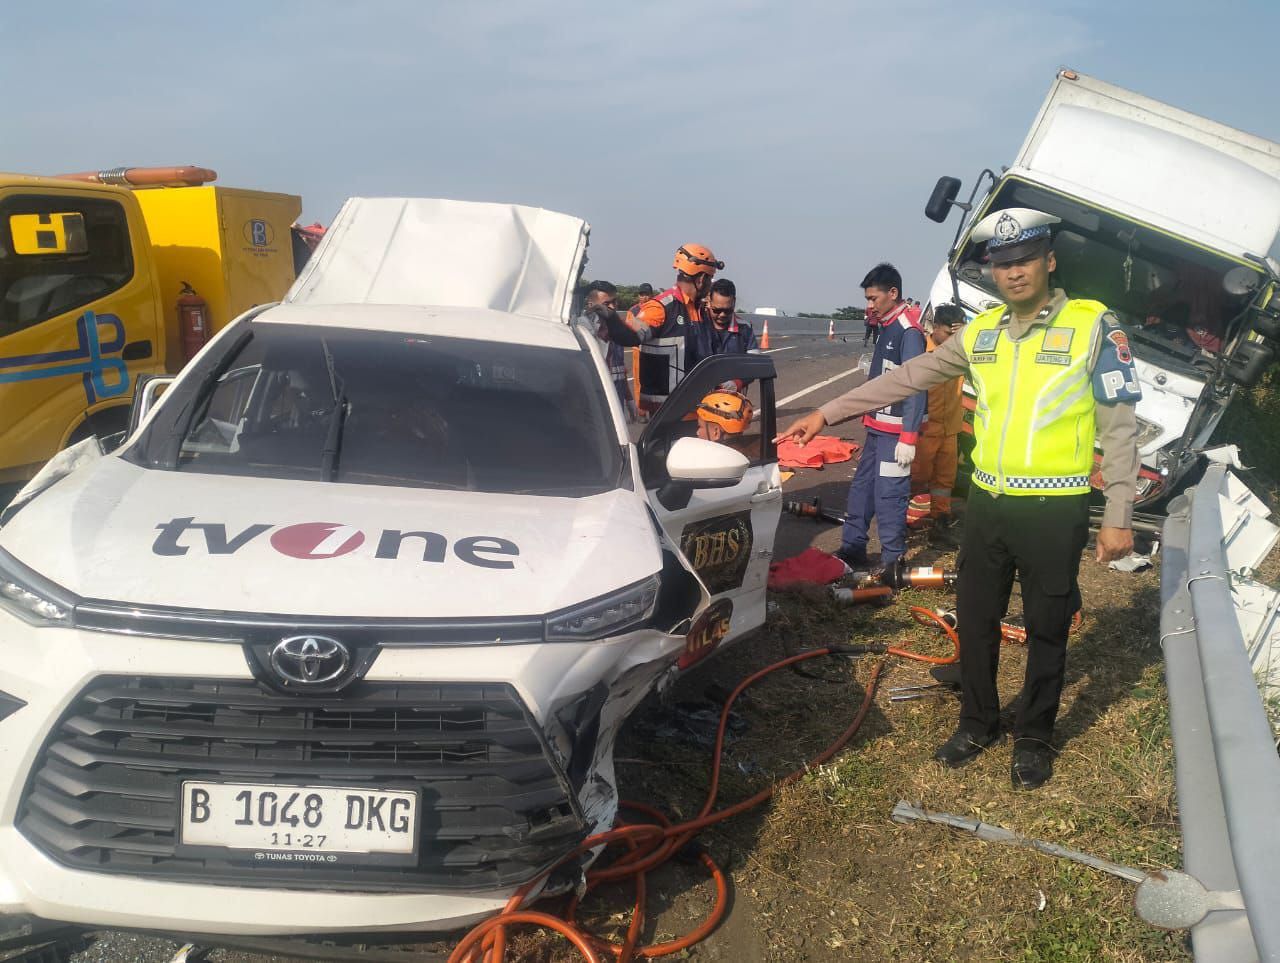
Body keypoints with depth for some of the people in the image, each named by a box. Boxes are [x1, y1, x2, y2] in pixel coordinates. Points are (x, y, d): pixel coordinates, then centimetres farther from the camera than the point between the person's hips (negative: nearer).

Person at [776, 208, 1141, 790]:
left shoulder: (1093, 326, -6)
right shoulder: (981, 333, 7)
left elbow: (1120, 426, -6)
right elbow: (905, 379, 9)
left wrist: (1118, 516, -9)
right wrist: (827, 413, 6)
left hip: (1055, 510, -4)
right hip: (988, 503, 4)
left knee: (1046, 631, 10)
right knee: (974, 620, 13)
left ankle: (1033, 738, 29)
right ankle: (977, 722, 33)